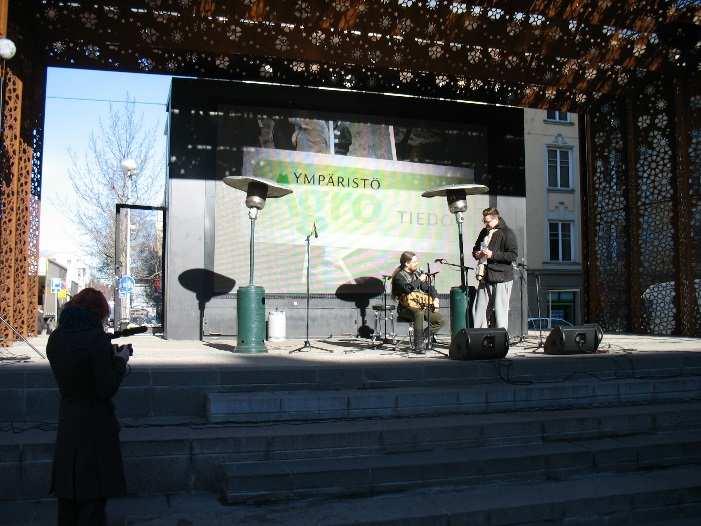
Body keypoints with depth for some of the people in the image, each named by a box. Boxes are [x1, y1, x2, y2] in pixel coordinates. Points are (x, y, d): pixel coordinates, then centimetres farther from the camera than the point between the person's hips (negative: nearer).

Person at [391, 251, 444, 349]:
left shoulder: (417, 274, 16)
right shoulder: (399, 276, -6)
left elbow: (428, 287, 20)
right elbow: (408, 288, -26)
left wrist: (435, 298, 2)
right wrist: (419, 280, -15)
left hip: (421, 306, 7)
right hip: (405, 309, -7)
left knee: (440, 319, -10)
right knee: (419, 313, -39)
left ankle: (424, 337, 3)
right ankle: (418, 344, -32)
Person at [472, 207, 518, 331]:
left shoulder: (507, 233, -6)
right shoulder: (484, 232, 16)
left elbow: (513, 255, -14)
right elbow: (476, 248, 30)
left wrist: (493, 255, -19)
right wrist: (476, 254, 6)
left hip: (502, 279, -7)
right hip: (485, 279, 7)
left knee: (500, 311, -5)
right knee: (479, 311, 6)